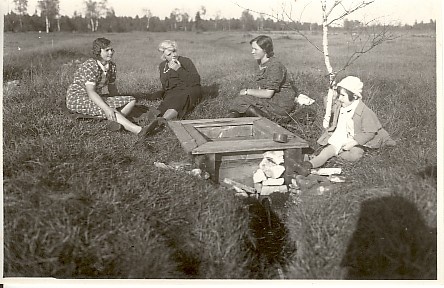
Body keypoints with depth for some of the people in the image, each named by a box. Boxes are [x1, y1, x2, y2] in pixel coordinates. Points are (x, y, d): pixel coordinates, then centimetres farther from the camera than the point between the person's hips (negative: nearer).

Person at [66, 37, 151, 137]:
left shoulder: (111, 66, 2)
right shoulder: (91, 65, -21)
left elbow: (112, 89, 11)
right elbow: (91, 92, -30)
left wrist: (119, 103, -1)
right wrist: (106, 108, -41)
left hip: (96, 98, 8)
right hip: (77, 99, -8)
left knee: (131, 100, -6)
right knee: (108, 107, -36)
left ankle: (115, 122, -35)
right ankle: (136, 130, -50)